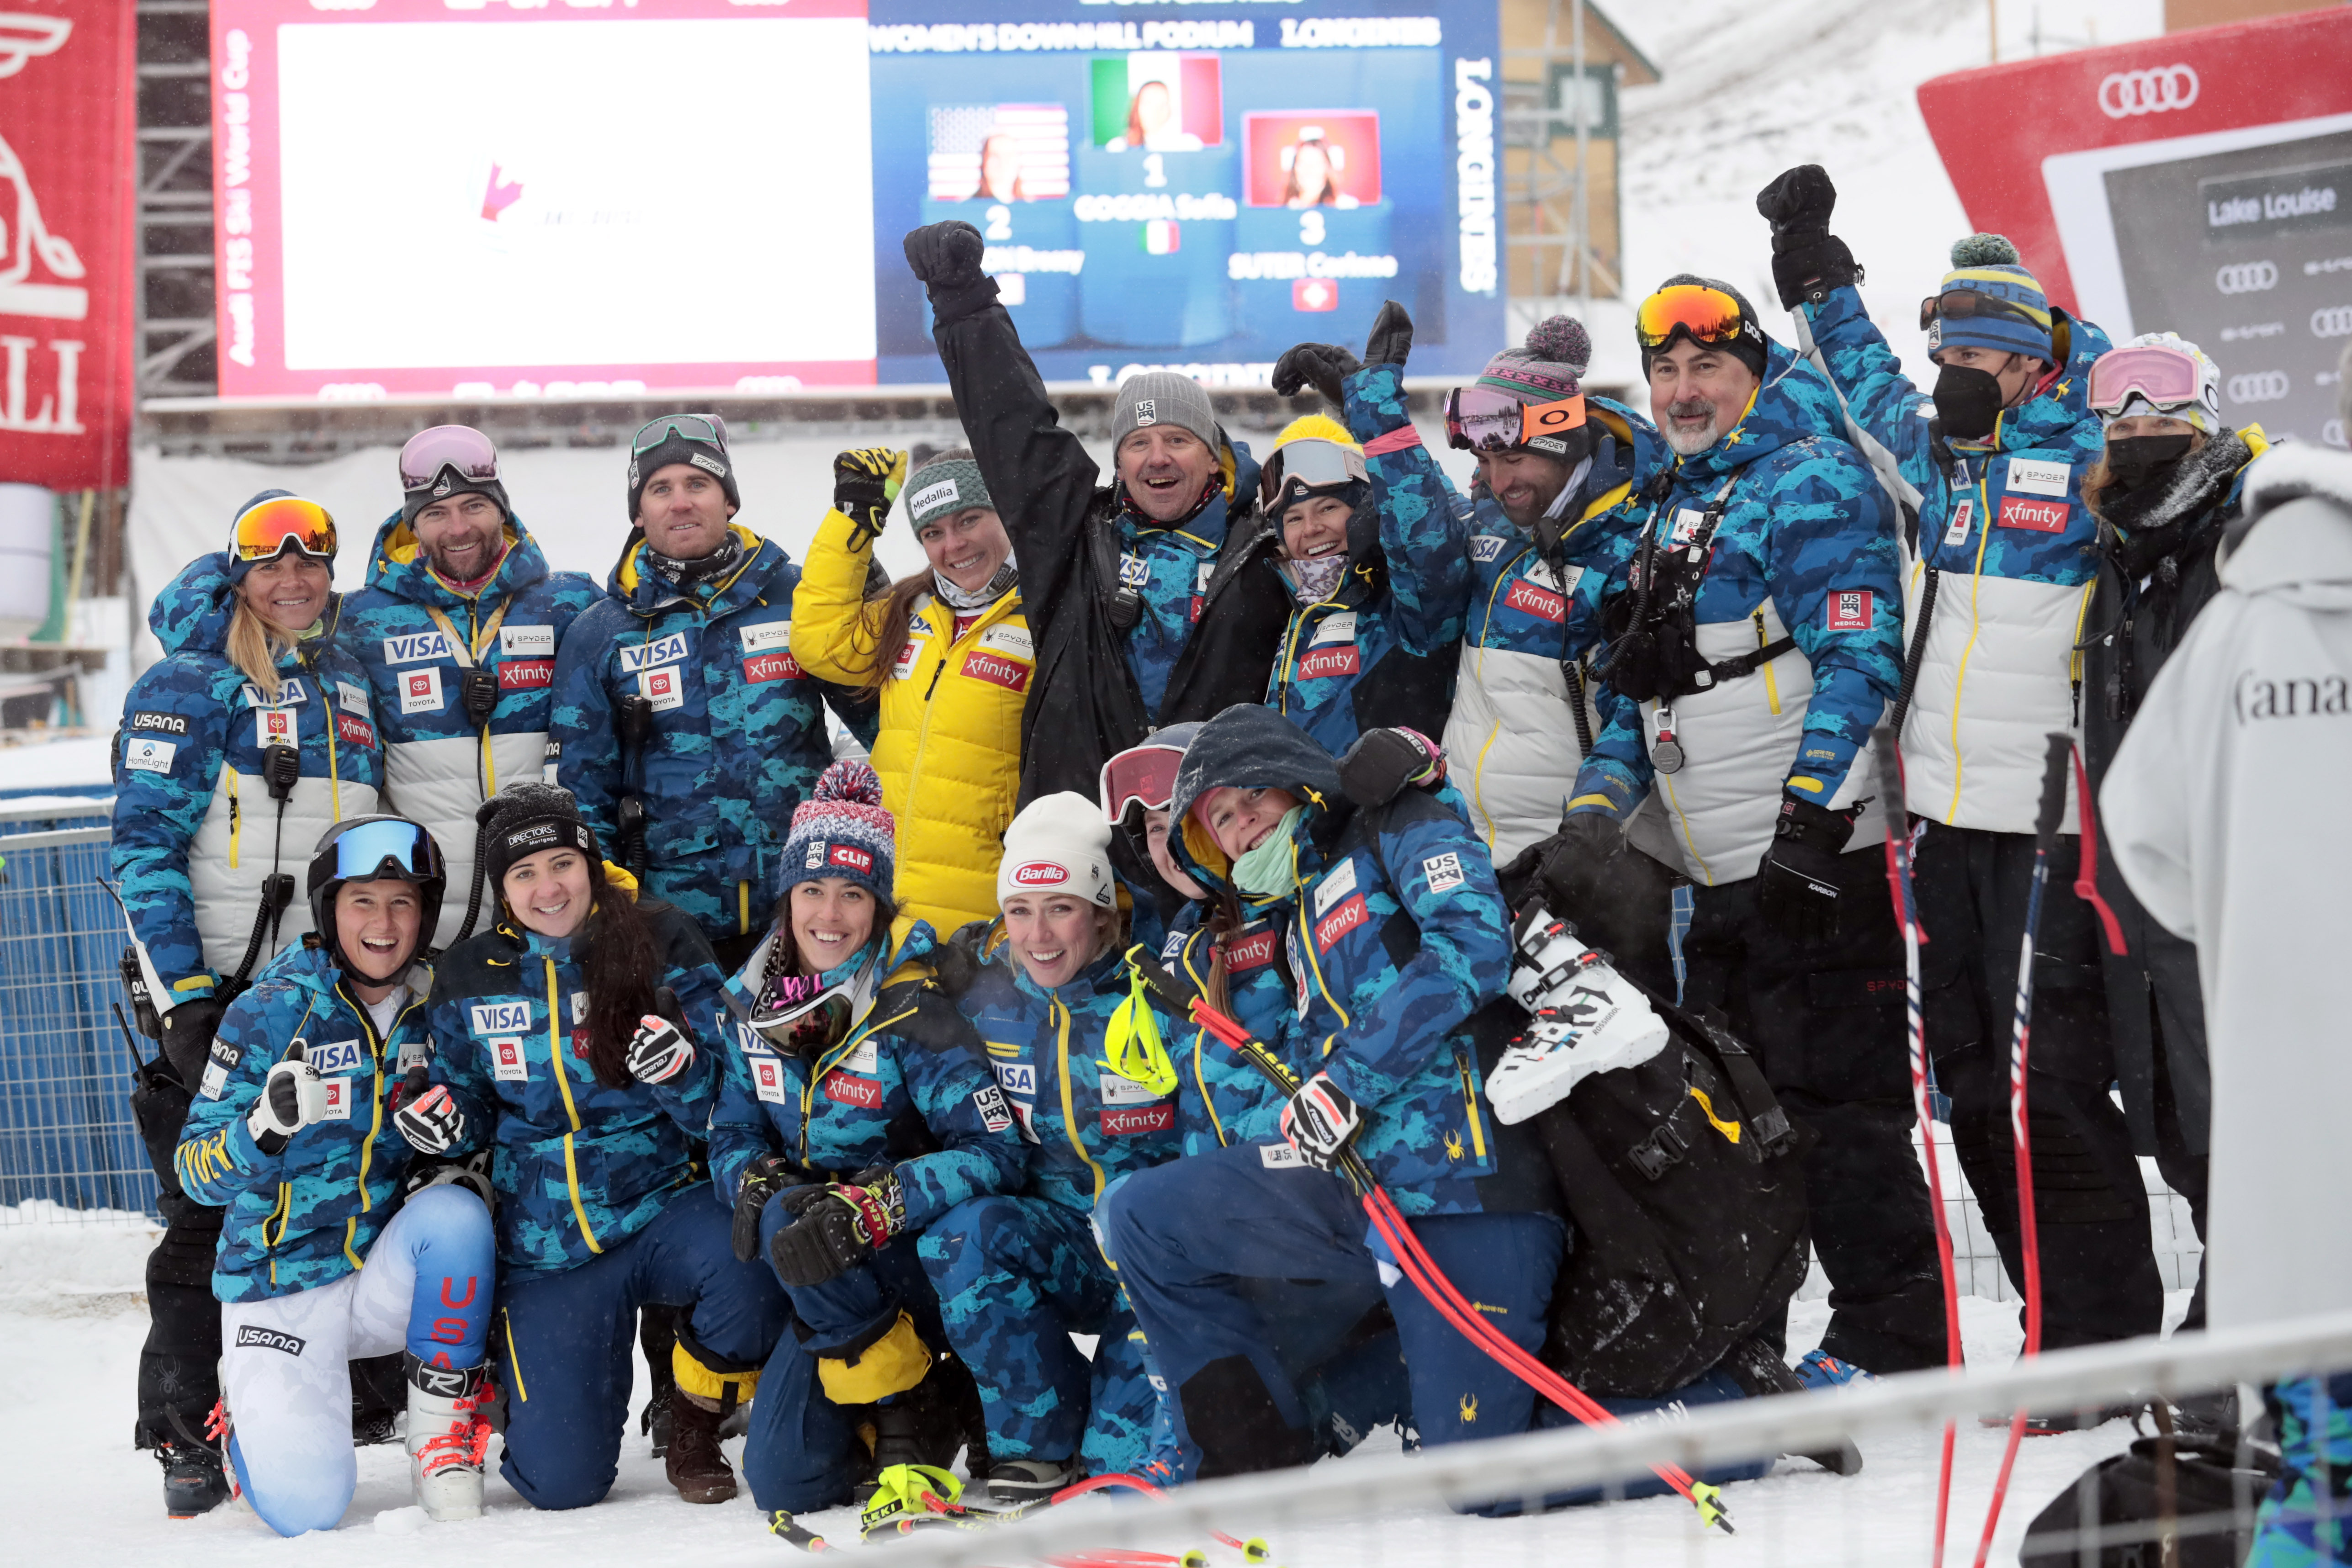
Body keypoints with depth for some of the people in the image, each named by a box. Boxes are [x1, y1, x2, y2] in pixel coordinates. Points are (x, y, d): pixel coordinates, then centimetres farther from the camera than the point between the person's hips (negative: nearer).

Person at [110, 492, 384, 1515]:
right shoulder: (190, 685, -4)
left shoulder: (349, 686, 15)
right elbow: (143, 844, -9)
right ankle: (184, 1438, 3)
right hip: (221, 988, -5)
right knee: (209, 1214, -4)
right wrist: (181, 992, -16)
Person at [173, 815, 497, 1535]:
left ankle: (445, 1438, -14)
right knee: (304, 1507, -15)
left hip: (386, 1272, 3)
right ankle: (253, 1405, 21)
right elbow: (197, 1171, -11)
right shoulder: (271, 1011, -11)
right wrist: (266, 1127, -33)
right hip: (283, 1289, -2)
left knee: (454, 1213, -31)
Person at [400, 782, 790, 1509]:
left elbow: (729, 1103, -4)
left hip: (662, 1205, -1)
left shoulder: (662, 943, -5)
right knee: (560, 1482, -9)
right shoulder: (469, 978, 2)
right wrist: (445, 1118, -9)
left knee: (750, 1267, -37)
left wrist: (680, 1071, -26)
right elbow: (471, 1101, 15)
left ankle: (695, 1426, -5)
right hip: (545, 1249, 1)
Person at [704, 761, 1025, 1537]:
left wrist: (871, 1207, -35)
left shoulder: (913, 1012, -17)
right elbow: (734, 1131, 7)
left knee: (790, 1222, -32)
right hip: (836, 1289, 5)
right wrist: (752, 1181, -17)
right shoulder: (756, 1003, 0)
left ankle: (918, 1415, -15)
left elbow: (995, 1154, -23)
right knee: (782, 1482, -6)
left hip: (924, 1257, -5)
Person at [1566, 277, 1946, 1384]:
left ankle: (1892, 1337, 0)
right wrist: (1606, 787, 11)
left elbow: (1860, 657, -17)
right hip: (1722, 877, 9)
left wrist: (1812, 806, -23)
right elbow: (1634, 682, 26)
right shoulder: (1669, 510, 20)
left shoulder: (1809, 481, -7)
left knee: (1834, 1100, -8)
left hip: (1818, 862, -9)